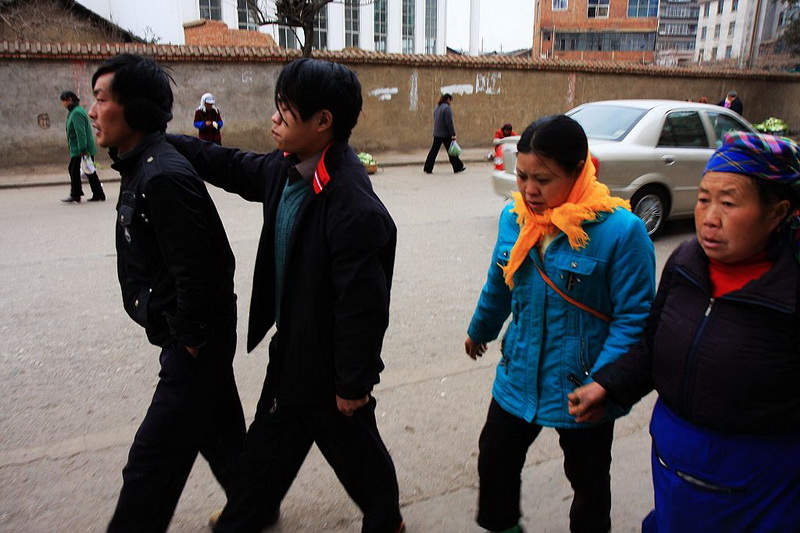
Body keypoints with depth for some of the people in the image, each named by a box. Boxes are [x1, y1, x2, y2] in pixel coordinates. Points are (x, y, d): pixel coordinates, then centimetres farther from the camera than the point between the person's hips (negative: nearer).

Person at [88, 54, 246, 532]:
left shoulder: (163, 177, -25)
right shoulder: (141, 167, 8)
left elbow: (195, 273, -28)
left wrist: (190, 341, -15)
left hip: (196, 345, -10)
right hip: (194, 336, 10)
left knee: (152, 464, 3)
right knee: (220, 433, 25)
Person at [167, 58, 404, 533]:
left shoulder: (353, 206, -32)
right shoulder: (285, 170, -4)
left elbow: (361, 305, -28)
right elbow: (231, 166, 16)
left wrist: (353, 382, -19)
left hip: (331, 363, -8)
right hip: (291, 347, 8)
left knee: (353, 447, 17)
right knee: (270, 436, 27)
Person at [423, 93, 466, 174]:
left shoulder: (437, 107, 14)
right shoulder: (446, 108, -13)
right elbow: (449, 122, -18)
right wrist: (453, 134, -16)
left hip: (437, 134, 7)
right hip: (445, 134, -7)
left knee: (434, 151, 7)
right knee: (451, 151, 3)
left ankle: (427, 168, 3)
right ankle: (457, 167, 13)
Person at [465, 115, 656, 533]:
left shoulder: (621, 231, -22)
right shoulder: (514, 218, -5)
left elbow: (633, 317, -18)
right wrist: (480, 330, 26)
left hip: (583, 390, -4)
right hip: (519, 377, 5)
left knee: (589, 483, 20)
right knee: (495, 461, 22)